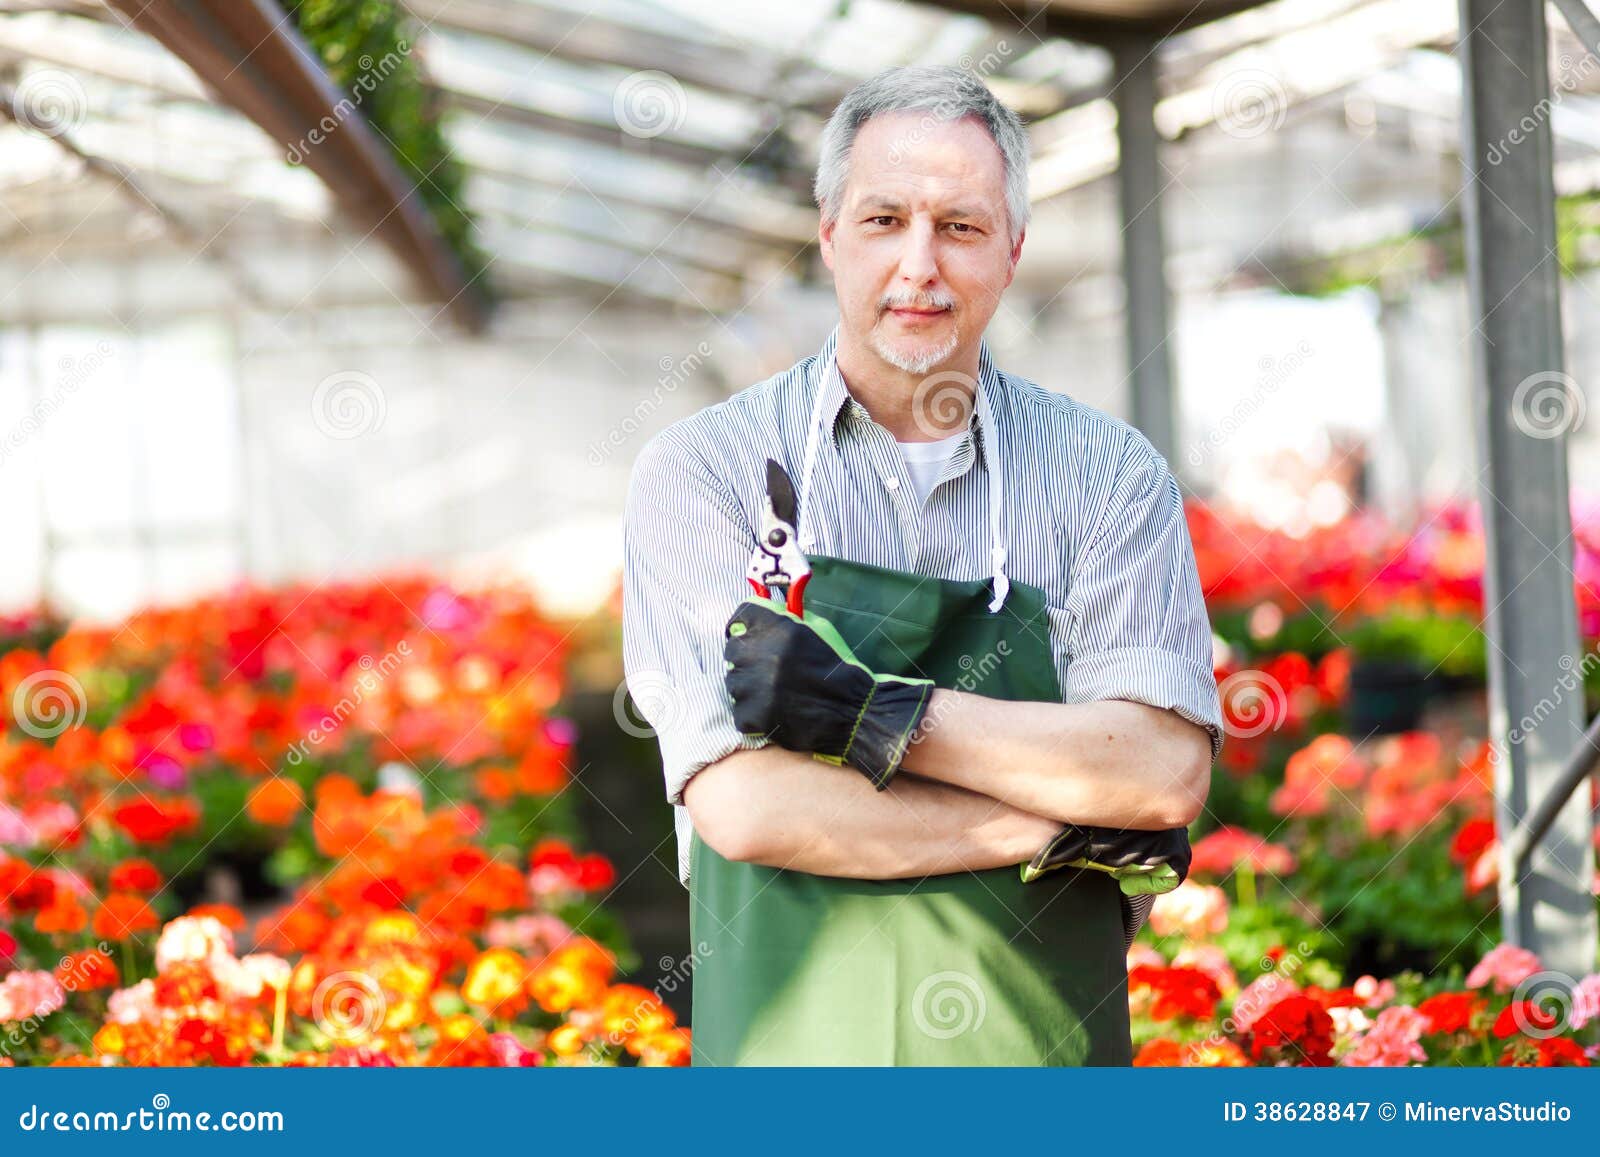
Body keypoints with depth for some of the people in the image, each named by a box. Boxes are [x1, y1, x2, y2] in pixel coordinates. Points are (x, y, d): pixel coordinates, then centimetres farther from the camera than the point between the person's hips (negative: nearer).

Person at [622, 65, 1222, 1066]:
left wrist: (875, 713, -18)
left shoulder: (1111, 472, 1)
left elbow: (1168, 773, -11)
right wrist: (1058, 825, -13)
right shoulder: (700, 469, -5)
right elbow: (747, 806, -15)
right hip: (793, 1035, -1)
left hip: (1047, 1033, 2)